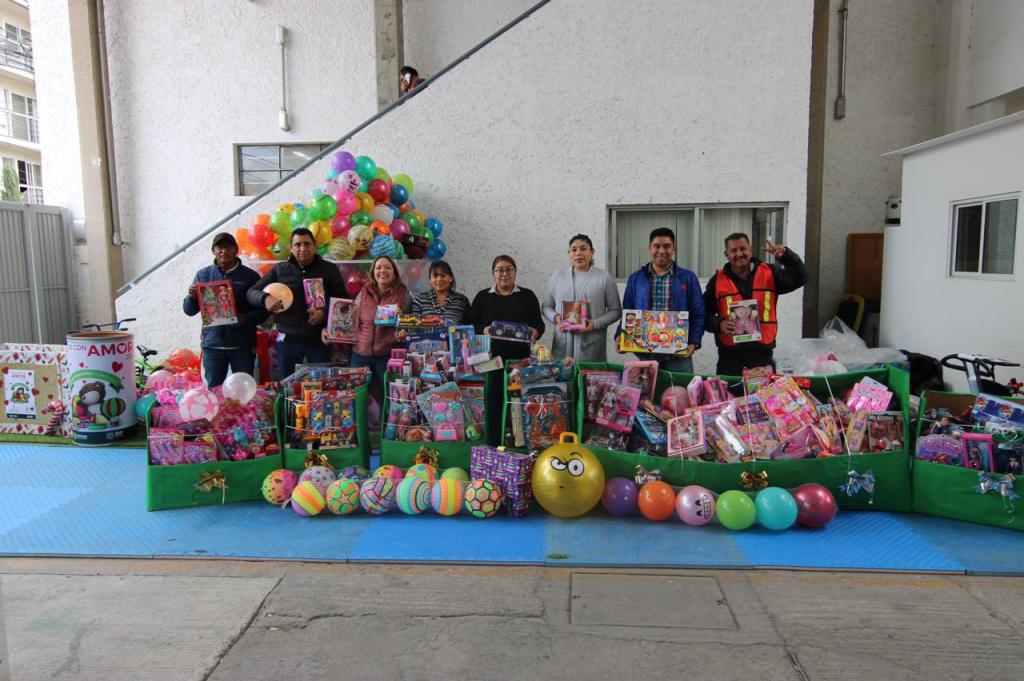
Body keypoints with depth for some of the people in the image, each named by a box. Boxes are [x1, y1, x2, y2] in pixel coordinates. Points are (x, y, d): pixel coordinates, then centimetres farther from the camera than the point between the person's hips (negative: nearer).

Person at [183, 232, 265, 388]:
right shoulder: (203, 275, 9)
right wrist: (192, 297, -11)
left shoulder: (250, 276, 4)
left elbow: (263, 311, 2)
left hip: (243, 344, -1)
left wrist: (246, 318, -17)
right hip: (212, 344, 1)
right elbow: (189, 311, 9)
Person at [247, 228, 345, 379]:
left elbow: (342, 300, 3)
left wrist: (325, 312, -17)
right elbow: (251, 292, 6)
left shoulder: (329, 269, 2)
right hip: (287, 339, 1)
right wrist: (265, 298, -18)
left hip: (318, 339, -1)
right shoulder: (279, 269, 4)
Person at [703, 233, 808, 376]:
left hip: (763, 354, 1)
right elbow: (705, 314, 8)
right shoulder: (717, 280, 5)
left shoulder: (770, 273, 8)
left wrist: (786, 255, -15)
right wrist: (719, 324, -12)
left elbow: (800, 278, -1)